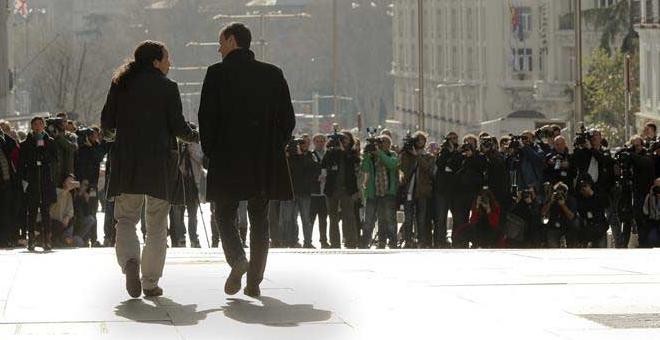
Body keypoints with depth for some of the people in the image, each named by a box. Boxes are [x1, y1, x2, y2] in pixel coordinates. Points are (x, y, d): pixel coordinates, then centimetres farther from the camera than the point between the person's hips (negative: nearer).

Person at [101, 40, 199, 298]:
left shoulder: (120, 85, 5)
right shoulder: (167, 88, -4)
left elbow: (106, 123, 6)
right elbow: (178, 126, -6)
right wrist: (195, 137, 14)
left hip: (126, 161, 2)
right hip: (159, 161, -2)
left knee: (126, 218, 7)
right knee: (157, 224, 8)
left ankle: (130, 260, -22)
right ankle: (151, 281, 8)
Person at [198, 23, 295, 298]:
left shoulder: (217, 73, -5)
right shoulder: (273, 74, 6)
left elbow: (207, 117, -8)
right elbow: (288, 118, 6)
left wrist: (210, 151, 3)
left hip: (227, 160, -3)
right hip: (265, 162, 3)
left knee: (225, 214, 10)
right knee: (259, 219, 10)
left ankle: (237, 258, -16)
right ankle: (254, 282, 6)